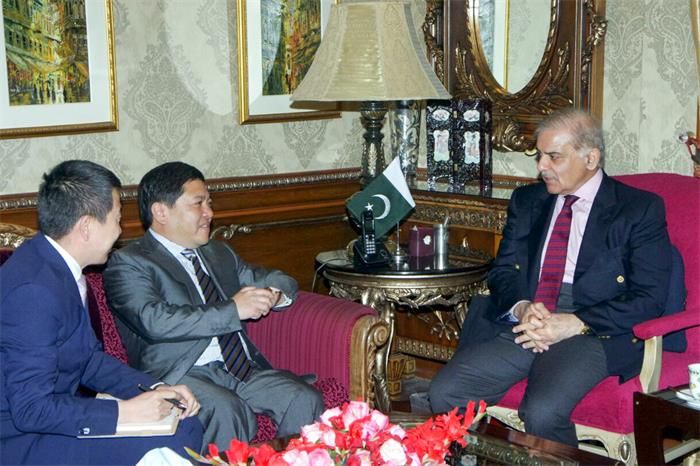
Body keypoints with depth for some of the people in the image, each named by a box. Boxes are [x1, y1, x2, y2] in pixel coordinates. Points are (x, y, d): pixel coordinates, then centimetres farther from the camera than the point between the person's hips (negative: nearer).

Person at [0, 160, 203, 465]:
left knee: (185, 425, 4)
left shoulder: (58, 267, 4)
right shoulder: (33, 289, -25)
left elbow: (89, 358, 13)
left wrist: (154, 388, 1)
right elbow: (31, 409, -26)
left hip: (52, 414, 9)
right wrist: (123, 412, -20)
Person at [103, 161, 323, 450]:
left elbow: (285, 283, 27)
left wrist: (272, 295, 1)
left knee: (306, 400, -19)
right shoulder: (128, 263, -1)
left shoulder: (219, 253, 24)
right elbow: (155, 322, -18)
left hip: (243, 368, 6)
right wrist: (234, 310, -17)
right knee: (229, 411, -34)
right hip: (180, 375, -6)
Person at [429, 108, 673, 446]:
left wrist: (574, 324, -15)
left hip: (592, 333, -5)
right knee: (444, 393, -18)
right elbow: (502, 271, 16)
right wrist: (521, 308, -8)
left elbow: (649, 297, -4)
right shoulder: (526, 201, 19)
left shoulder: (640, 209, 3)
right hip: (520, 326, 5)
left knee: (542, 413, -32)